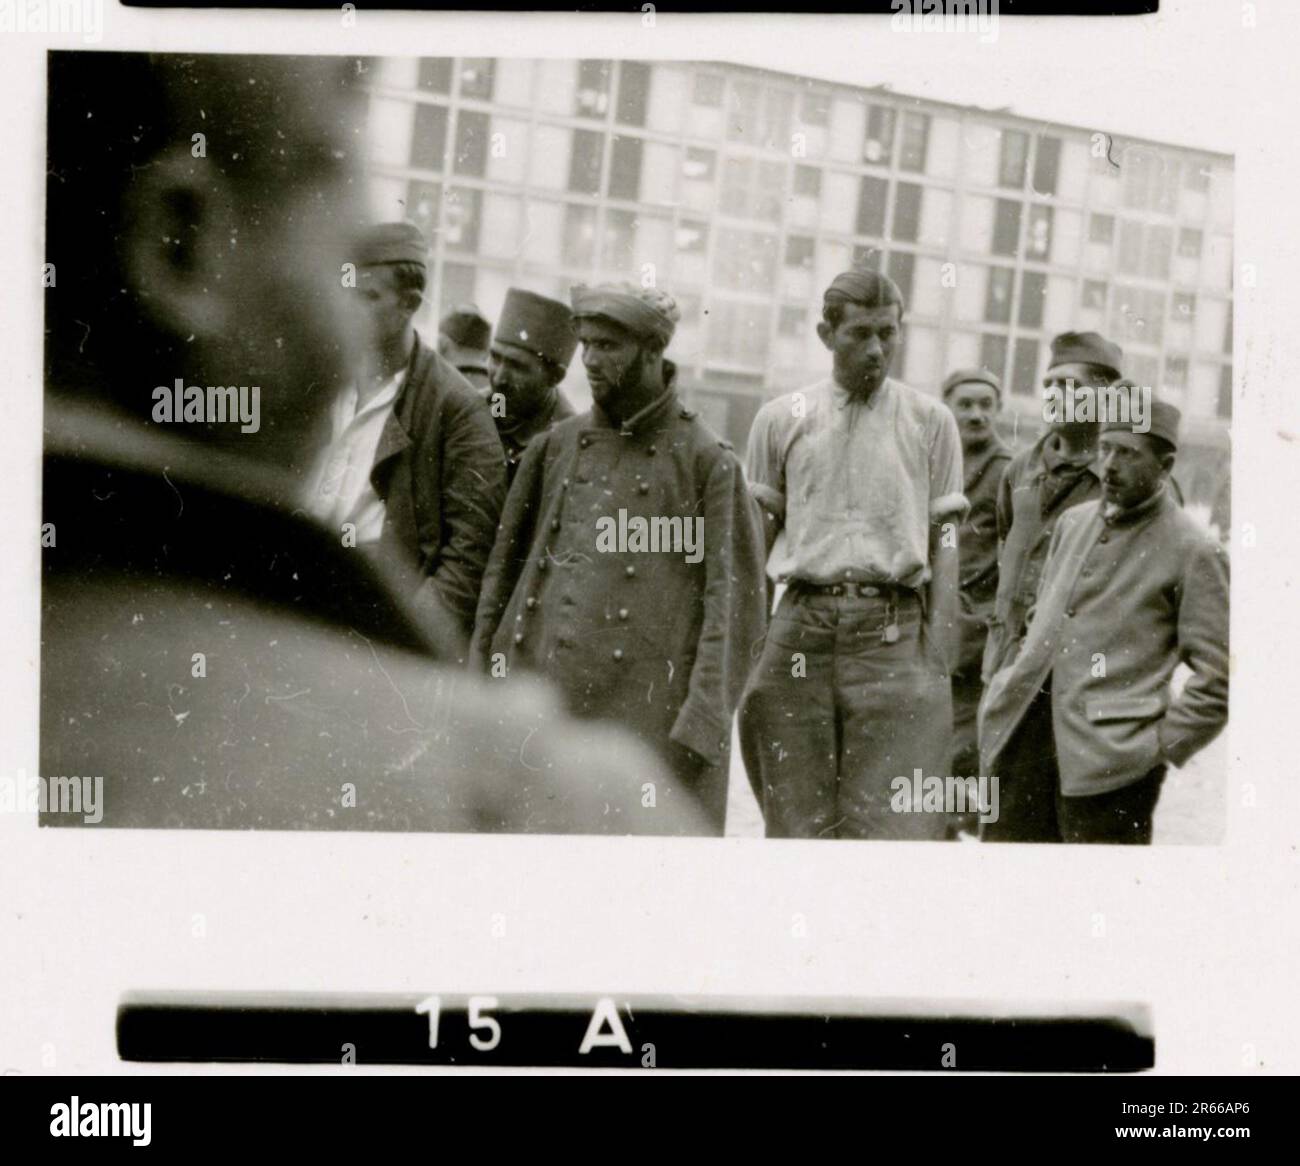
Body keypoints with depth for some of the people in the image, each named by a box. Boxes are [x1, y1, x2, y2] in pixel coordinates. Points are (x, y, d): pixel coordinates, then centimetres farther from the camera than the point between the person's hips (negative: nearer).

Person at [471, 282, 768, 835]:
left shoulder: (706, 460, 1)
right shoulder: (555, 447, 14)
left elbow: (734, 600, -4)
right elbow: (505, 566, 17)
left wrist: (703, 721, -12)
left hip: (647, 710, -4)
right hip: (539, 695, 4)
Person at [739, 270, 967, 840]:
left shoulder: (930, 420, 9)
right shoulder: (781, 419, 11)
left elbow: (945, 544, 6)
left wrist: (939, 658, -3)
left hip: (894, 631, -1)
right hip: (802, 627, 1)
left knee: (893, 822, -8)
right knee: (797, 820, 3)